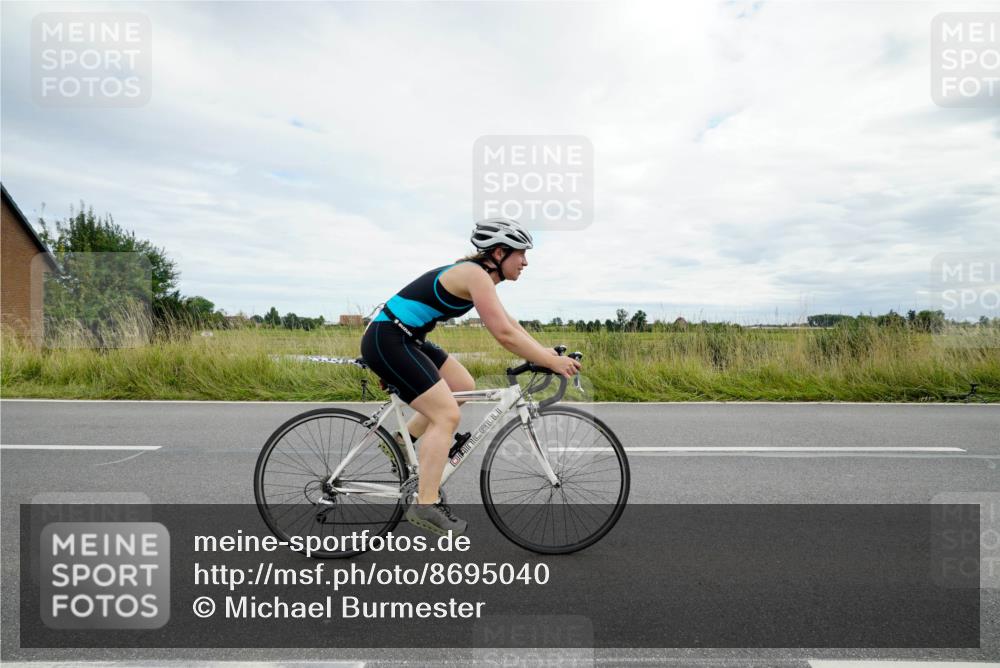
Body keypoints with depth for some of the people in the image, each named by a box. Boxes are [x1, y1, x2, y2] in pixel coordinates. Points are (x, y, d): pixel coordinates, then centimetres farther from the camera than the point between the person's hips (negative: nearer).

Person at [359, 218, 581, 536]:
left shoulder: (477, 273, 12)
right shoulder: (475, 274, -17)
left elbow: (508, 324, 17)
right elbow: (504, 334, -24)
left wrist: (546, 353, 9)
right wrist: (552, 362, -16)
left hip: (405, 339, 10)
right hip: (386, 340, -10)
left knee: (464, 388, 13)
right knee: (447, 414, -12)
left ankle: (400, 442, 21)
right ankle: (425, 505, -5)